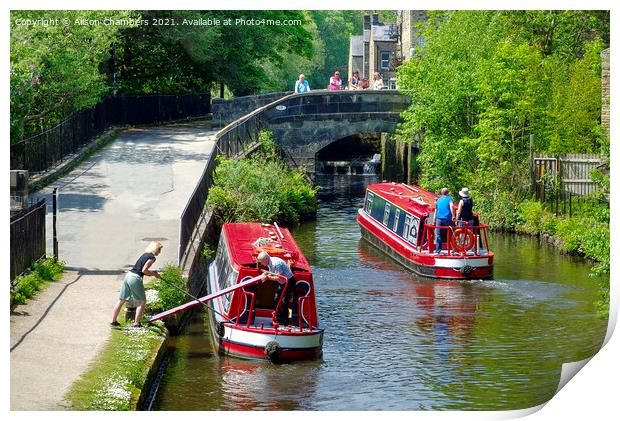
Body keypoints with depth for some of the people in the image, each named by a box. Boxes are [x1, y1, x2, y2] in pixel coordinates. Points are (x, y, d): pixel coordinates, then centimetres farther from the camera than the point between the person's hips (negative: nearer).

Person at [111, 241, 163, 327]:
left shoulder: (145, 254, 20)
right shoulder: (152, 257, -6)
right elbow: (144, 270, -13)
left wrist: (153, 272, 17)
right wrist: (154, 274, 1)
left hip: (128, 275, 8)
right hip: (135, 278, -8)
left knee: (121, 300, 12)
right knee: (142, 302, 5)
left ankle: (113, 321, 17)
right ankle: (136, 323, 2)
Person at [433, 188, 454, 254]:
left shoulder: (438, 200, 17)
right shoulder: (449, 198, 4)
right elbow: (451, 206, -16)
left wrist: (434, 222, 27)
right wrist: (453, 216, -19)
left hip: (439, 219, 3)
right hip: (448, 219, -3)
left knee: (438, 235, 5)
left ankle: (438, 250, 0)